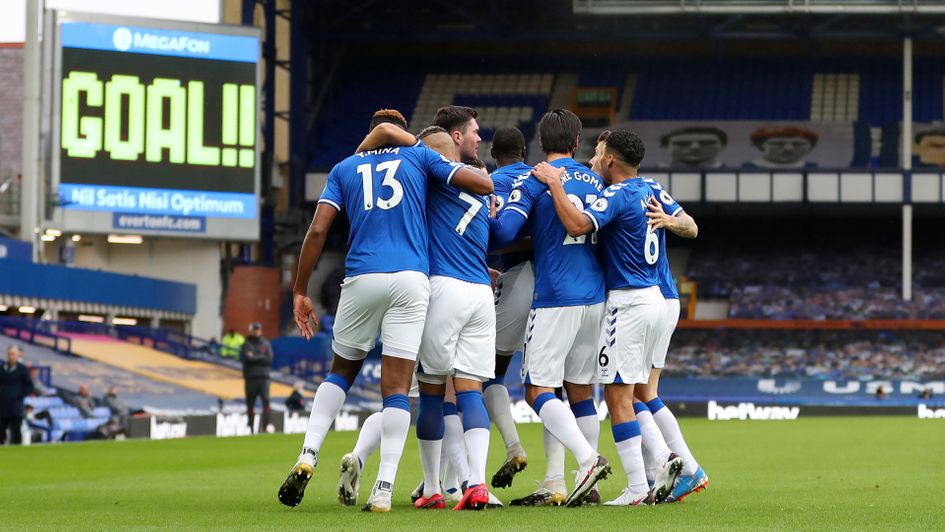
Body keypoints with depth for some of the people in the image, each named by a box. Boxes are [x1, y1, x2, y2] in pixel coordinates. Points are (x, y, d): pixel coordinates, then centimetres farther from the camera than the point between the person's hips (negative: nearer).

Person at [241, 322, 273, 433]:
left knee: (266, 400, -14)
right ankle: (250, 427, 5)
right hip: (251, 378, -1)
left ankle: (266, 426, -16)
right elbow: (246, 358, -11)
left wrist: (254, 358, -6)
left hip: (263, 377, 1)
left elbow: (269, 359, 0)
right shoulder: (246, 345, 6)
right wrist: (261, 357, -5)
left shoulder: (266, 344, 14)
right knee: (250, 404, 0)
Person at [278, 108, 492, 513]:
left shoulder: (344, 169, 15)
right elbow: (484, 185, 4)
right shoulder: (419, 156, 12)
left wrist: (300, 291, 10)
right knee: (397, 388, -1)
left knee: (342, 371, 21)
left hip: (361, 279, 1)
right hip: (411, 280, -1)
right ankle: (383, 490, -7)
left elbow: (317, 231, 5)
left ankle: (308, 456, 3)